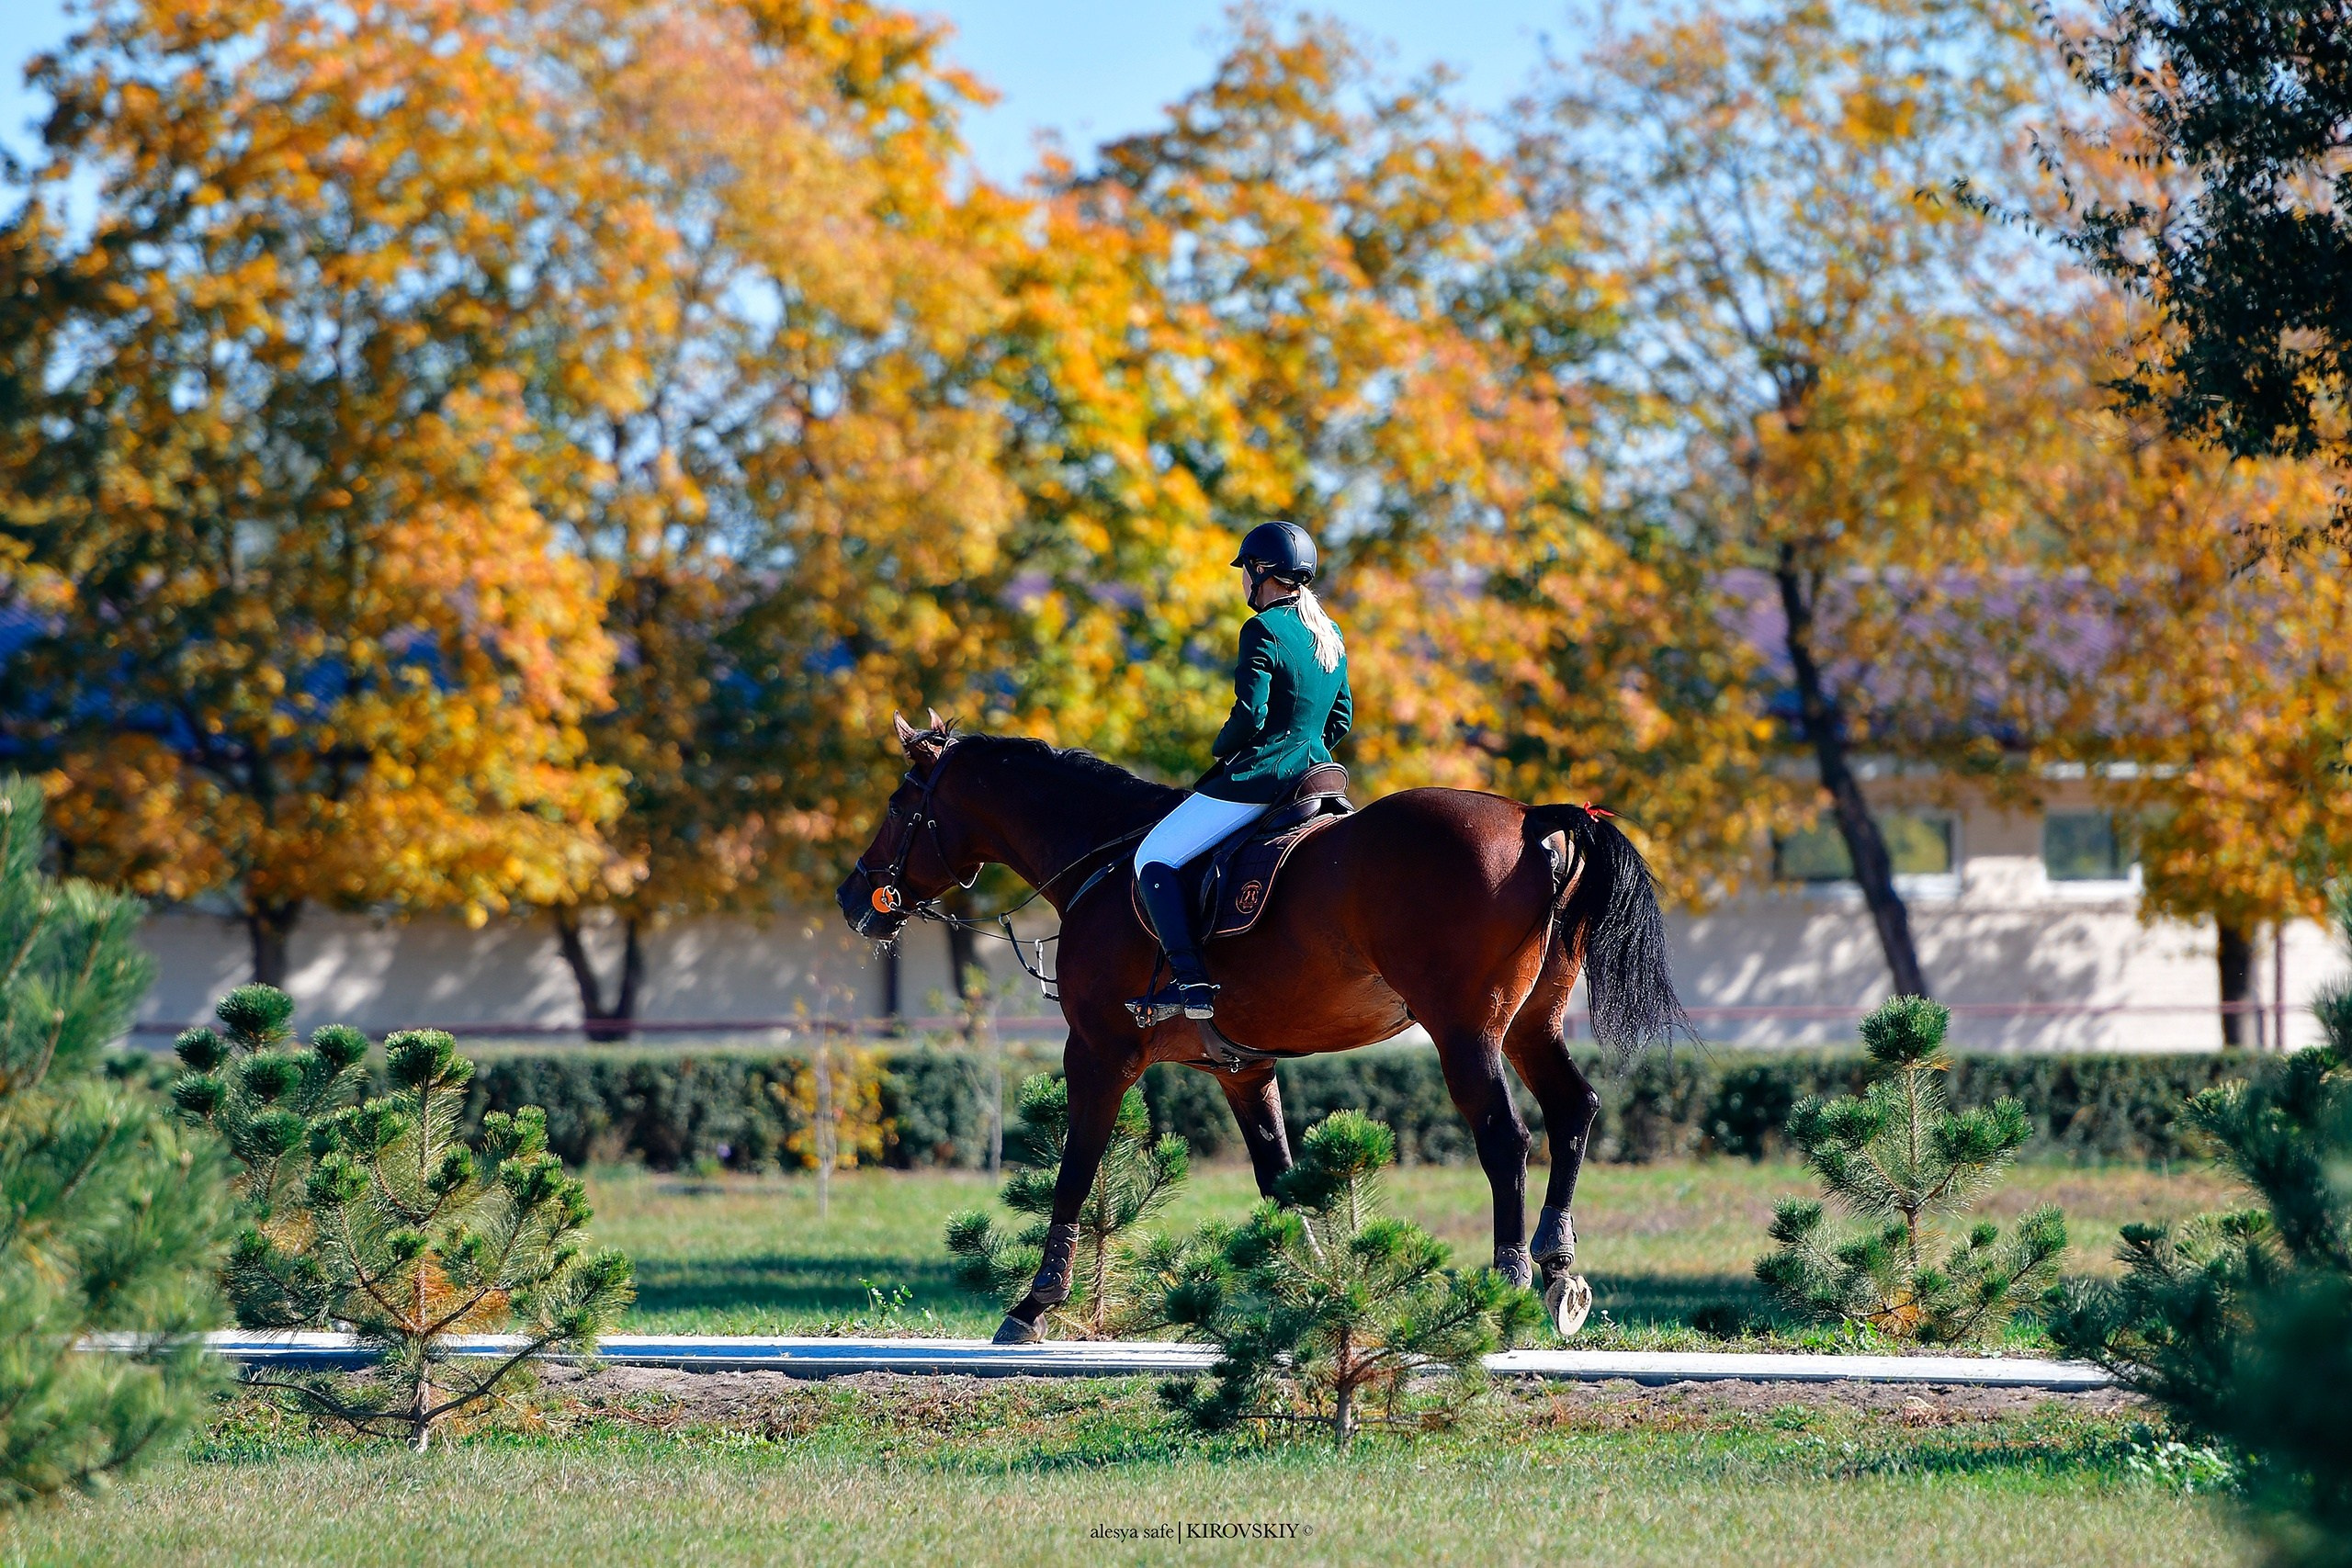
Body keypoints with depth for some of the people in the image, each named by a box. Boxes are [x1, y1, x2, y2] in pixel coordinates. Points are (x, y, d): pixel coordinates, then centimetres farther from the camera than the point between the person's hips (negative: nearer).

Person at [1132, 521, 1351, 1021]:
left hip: (1260, 774, -9)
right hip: (1313, 770, 9)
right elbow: (1340, 717, 18)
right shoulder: (1331, 636, 12)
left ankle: (1192, 982, -16)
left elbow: (1249, 717, -20)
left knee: (1154, 858, -3)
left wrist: (1221, 751, -1)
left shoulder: (1263, 631, -14)